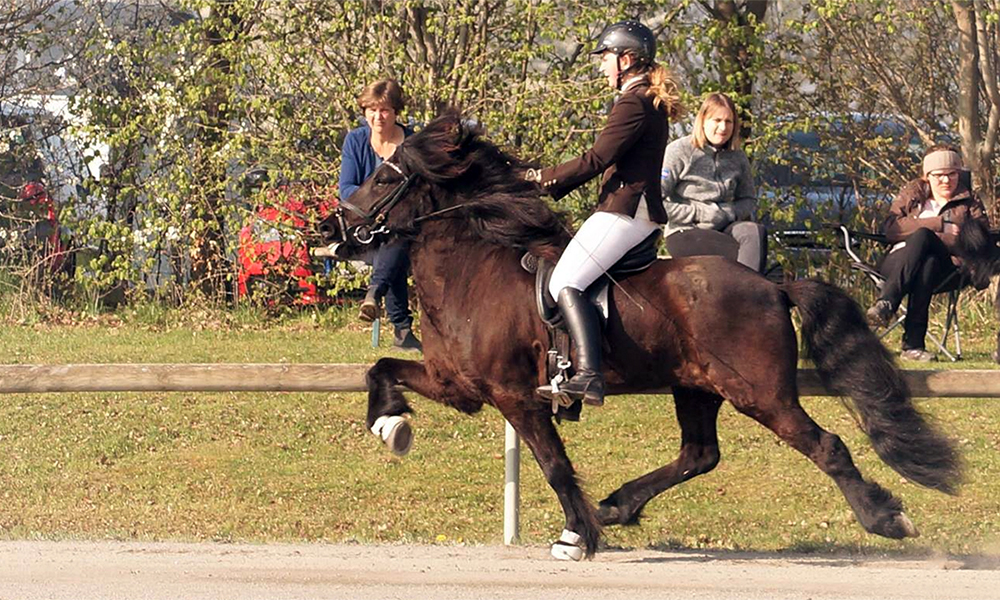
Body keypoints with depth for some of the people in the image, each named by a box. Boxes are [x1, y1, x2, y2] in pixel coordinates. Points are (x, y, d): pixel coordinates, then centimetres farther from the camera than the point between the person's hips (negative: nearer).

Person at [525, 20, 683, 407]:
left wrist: (545, 178, -7)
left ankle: (589, 375, -35)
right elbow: (609, 161, 23)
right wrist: (556, 183, 17)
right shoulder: (651, 103, 20)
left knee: (566, 282, -20)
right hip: (642, 212, 11)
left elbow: (597, 160, -18)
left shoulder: (633, 103, -13)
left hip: (625, 211, -11)